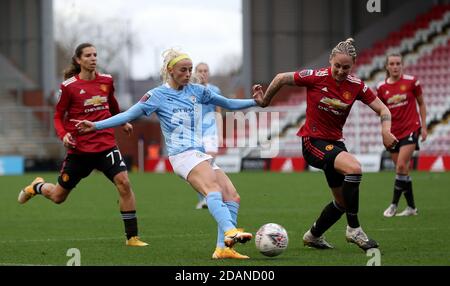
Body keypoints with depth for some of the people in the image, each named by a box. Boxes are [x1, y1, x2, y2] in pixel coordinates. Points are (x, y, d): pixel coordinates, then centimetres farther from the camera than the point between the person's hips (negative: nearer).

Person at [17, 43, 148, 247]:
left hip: (106, 145, 2)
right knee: (58, 196, 11)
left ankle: (132, 237, -14)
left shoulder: (106, 81, 4)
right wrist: (63, 135, -17)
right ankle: (37, 186, 49)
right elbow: (58, 116, 0)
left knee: (123, 182, -21)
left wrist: (123, 122, 35)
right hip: (79, 149, -2)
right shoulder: (69, 86, -7)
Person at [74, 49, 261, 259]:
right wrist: (96, 125, -3)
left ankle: (223, 248, -10)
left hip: (202, 155, 7)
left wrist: (255, 102, 15)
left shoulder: (196, 91, 17)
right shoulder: (158, 95, 3)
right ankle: (230, 232, -55)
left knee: (232, 197, -7)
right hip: (183, 154, -7)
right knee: (213, 187, -33)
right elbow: (128, 115, 3)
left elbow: (228, 103, 25)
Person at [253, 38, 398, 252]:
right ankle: (354, 229, -20)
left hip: (334, 142, 6)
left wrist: (385, 131, -18)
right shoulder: (316, 77, -15)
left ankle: (313, 236, 33)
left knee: (343, 200, 9)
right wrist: (264, 102, 5)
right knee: (353, 168, -30)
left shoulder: (356, 86, -5)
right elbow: (281, 79, -4)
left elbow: (382, 109, 0)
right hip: (313, 141, -6)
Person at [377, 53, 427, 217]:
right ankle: (411, 207, 15)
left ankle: (394, 204, -9)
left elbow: (421, 104, 6)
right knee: (402, 170, 6)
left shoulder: (411, 82, -4)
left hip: (410, 129, -3)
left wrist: (424, 126, 1)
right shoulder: (381, 87, 2)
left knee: (401, 166, -17)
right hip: (393, 133, 3)